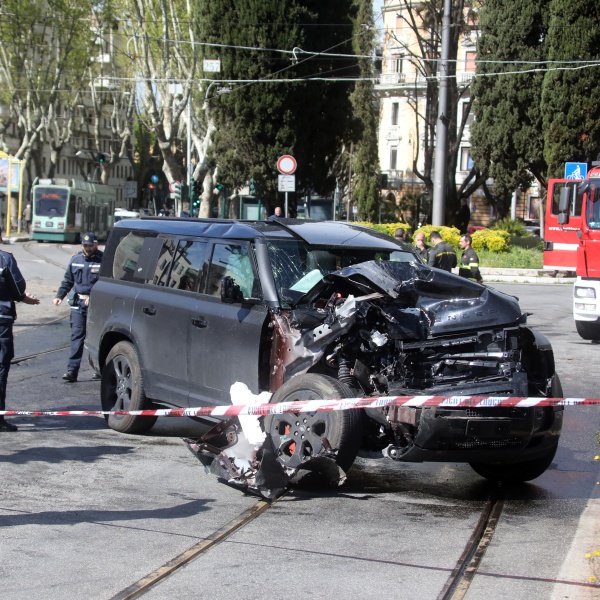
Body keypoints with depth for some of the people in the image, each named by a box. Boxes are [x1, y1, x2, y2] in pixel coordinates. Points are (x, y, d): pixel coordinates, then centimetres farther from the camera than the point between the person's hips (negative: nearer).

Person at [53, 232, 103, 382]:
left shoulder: (103, 260, -6)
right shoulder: (75, 259, 11)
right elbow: (67, 280, 20)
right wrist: (59, 296, 9)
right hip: (78, 303, 4)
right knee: (76, 335, -3)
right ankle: (72, 370, -7)